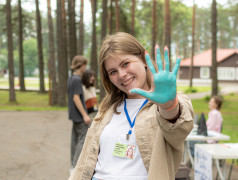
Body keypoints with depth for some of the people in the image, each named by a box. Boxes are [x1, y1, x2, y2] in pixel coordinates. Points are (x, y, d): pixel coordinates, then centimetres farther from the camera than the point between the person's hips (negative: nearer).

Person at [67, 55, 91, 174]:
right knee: (83, 139, -5)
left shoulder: (71, 78, 11)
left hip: (74, 114, 10)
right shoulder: (77, 80, -17)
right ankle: (76, 167, -4)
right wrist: (85, 115, -20)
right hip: (79, 115, -9)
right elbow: (76, 98, -21)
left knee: (75, 138, 13)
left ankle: (73, 166, 20)